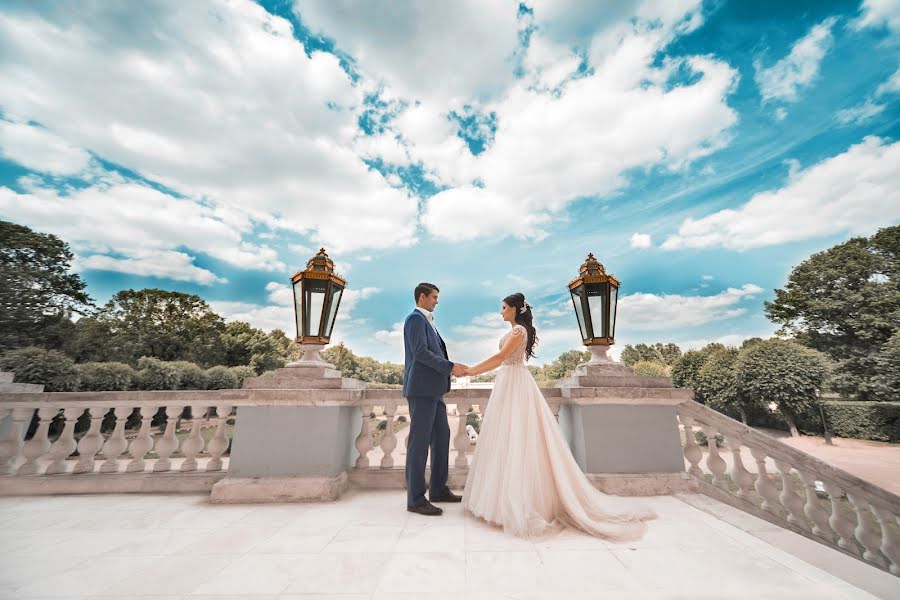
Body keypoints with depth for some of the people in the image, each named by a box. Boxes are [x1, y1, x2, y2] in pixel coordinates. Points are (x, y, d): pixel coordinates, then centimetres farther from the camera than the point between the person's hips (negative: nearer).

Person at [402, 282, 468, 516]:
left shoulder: (427, 321, 20)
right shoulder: (415, 318, -10)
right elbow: (420, 352, -20)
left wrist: (450, 367, 10)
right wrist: (450, 367, -19)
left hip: (432, 389, 10)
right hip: (421, 388, -10)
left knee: (441, 436, 14)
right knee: (420, 440, -3)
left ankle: (438, 489, 26)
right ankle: (415, 498, 9)